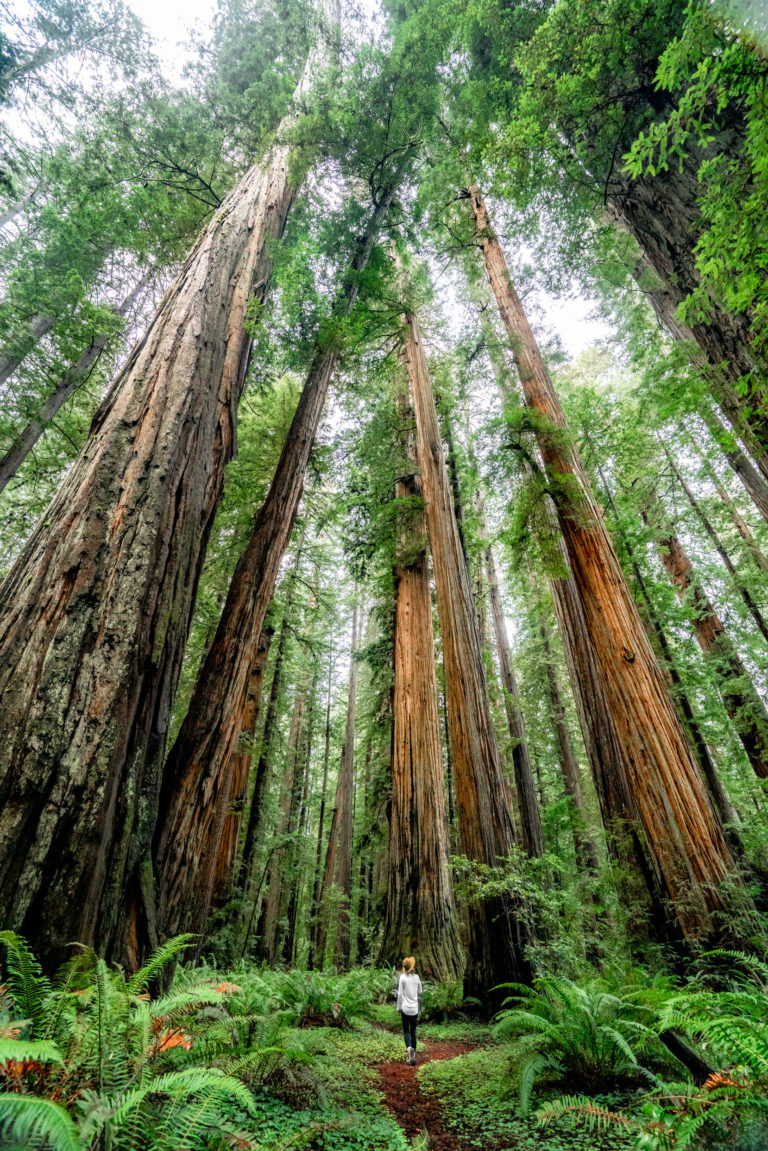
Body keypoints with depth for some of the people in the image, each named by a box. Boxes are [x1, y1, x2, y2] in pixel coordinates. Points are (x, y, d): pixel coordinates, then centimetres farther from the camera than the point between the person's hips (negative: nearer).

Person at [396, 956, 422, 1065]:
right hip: (414, 1009, 3)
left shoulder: (402, 977, -9)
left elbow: (400, 994, -7)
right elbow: (420, 994, 8)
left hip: (405, 1008, -3)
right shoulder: (417, 977, -1)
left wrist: (399, 1008, 1)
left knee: (406, 1031, 4)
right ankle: (413, 1055, 16)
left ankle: (409, 1048, -21)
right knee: (413, 1031, 14)